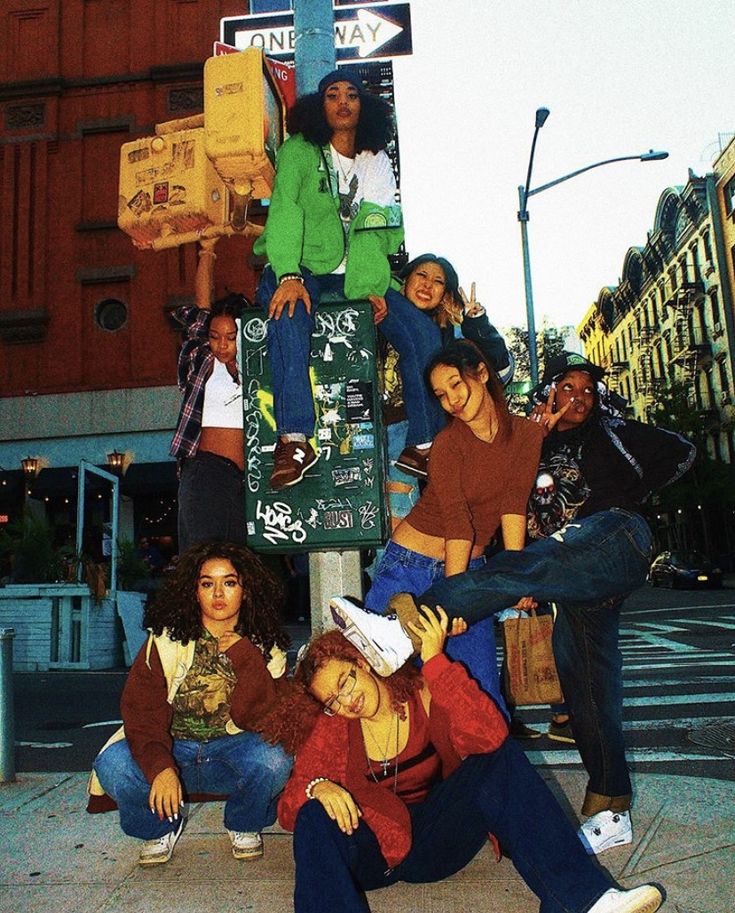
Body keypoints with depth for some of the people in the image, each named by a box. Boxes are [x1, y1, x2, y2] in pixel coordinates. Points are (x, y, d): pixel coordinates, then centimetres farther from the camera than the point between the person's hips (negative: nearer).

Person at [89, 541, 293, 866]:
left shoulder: (263, 647, -4)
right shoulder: (166, 640, -6)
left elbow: (264, 718, -14)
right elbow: (142, 710, -15)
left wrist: (243, 656, -23)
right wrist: (160, 767, -31)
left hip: (232, 749, 0)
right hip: (171, 749, 0)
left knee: (274, 759, -31)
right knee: (112, 765, -28)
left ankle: (245, 827, 4)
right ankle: (160, 827, 6)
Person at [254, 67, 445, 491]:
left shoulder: (377, 162, 15)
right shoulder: (298, 151, 3)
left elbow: (382, 229, 5)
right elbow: (284, 210, -13)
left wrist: (375, 286, -12)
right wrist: (289, 276, -30)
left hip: (354, 277, 4)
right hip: (303, 269, -4)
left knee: (424, 332, -15)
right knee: (289, 311, -38)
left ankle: (425, 445, -7)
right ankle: (294, 440, -43)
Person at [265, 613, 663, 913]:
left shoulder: (425, 695, -8)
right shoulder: (330, 730, -5)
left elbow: (490, 735, -26)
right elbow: (288, 808, -9)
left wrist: (436, 661, -30)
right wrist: (316, 787, -31)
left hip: (433, 843, 1)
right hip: (369, 852, 0)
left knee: (500, 759, -21)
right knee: (316, 817, -32)